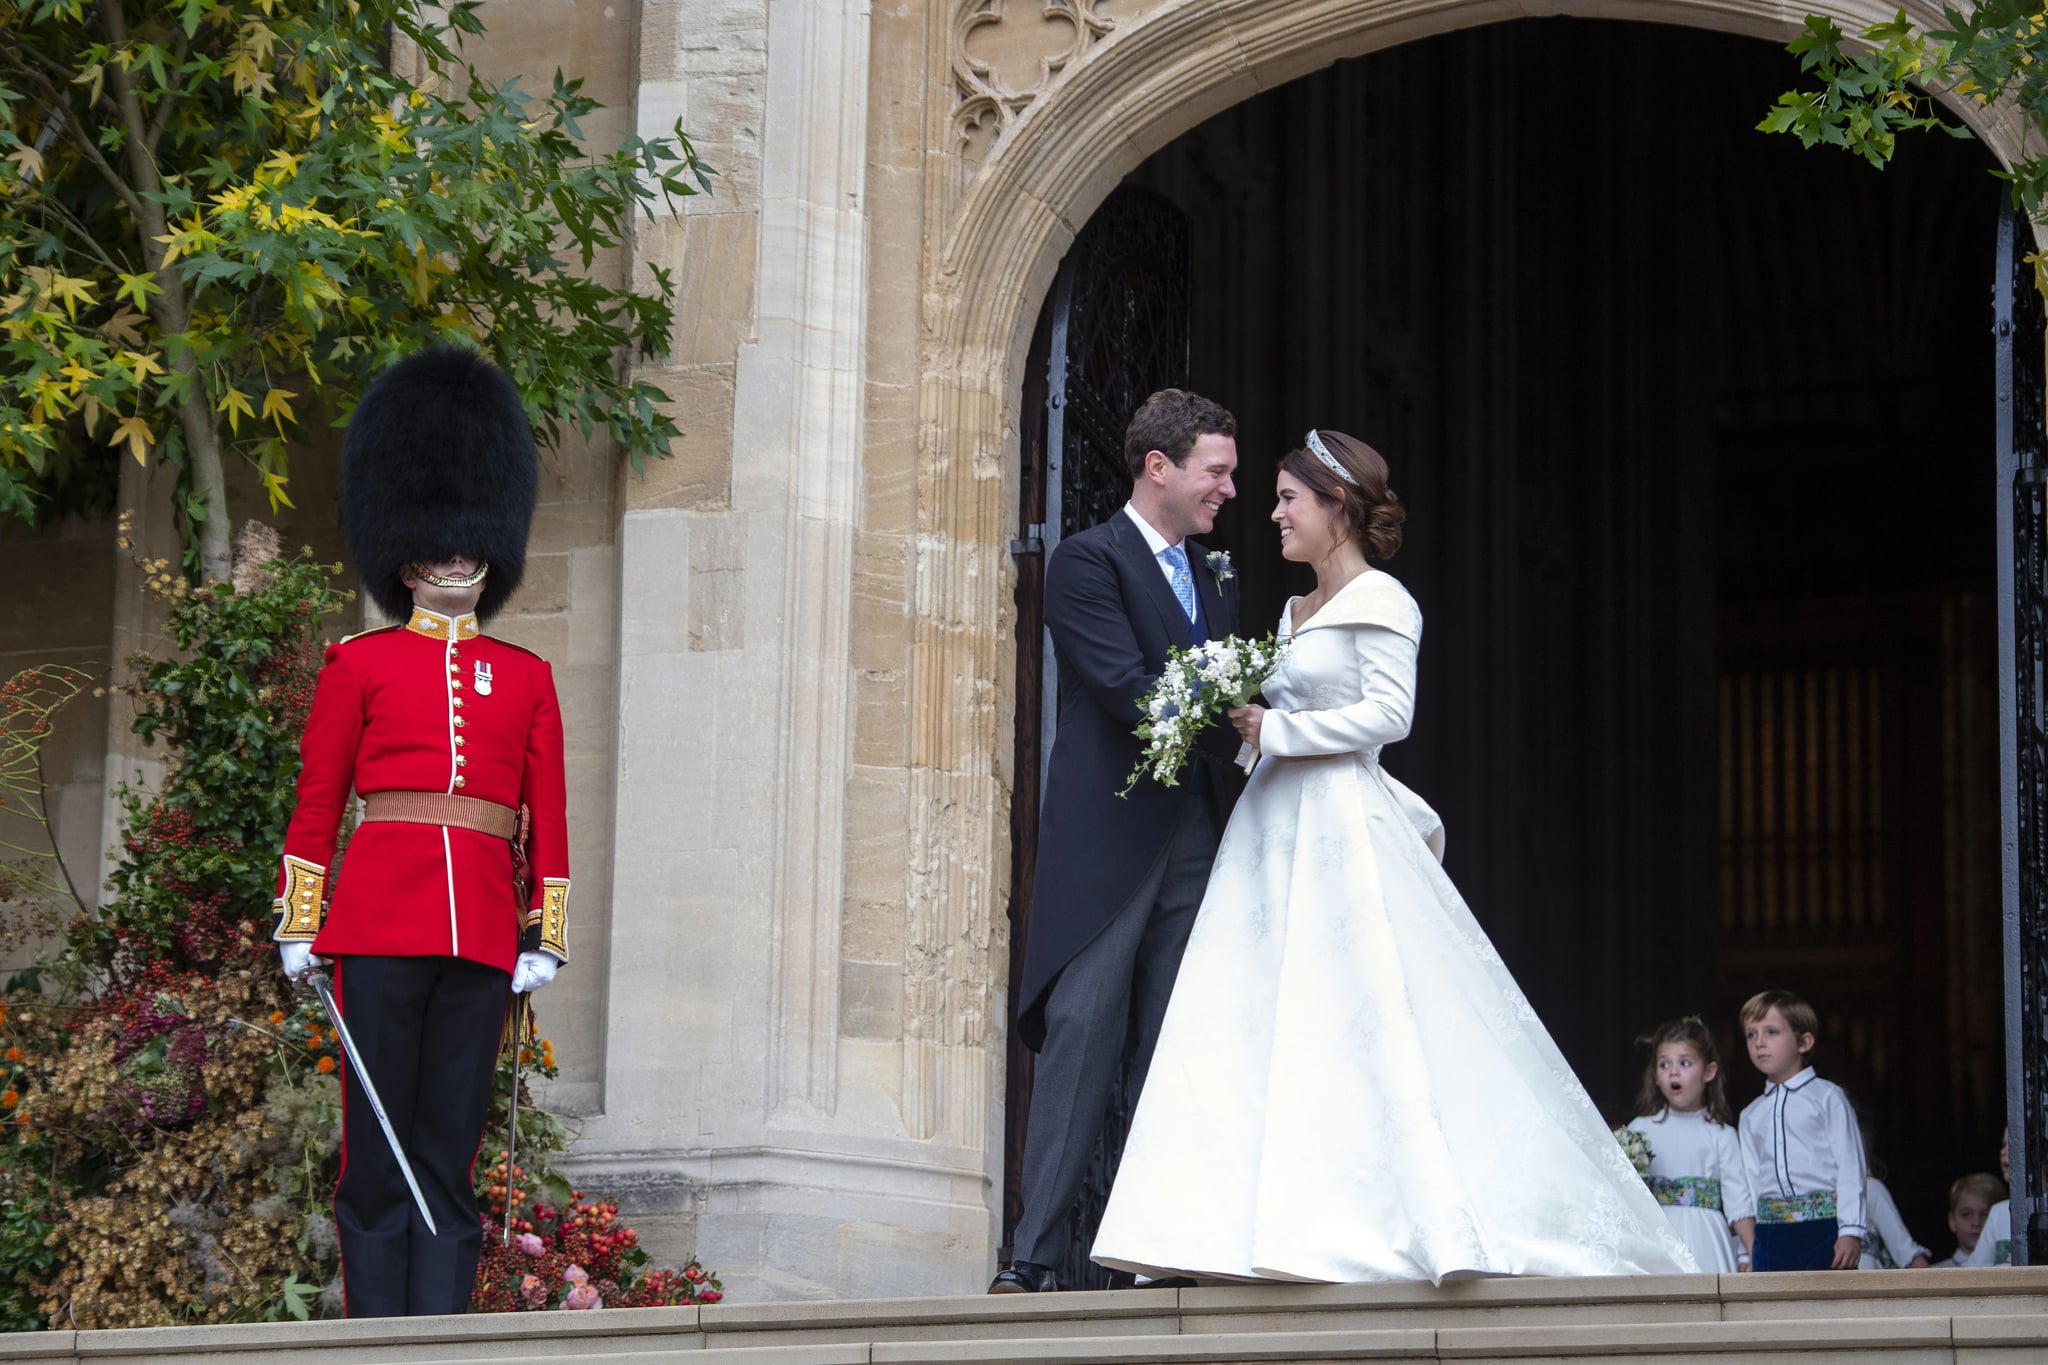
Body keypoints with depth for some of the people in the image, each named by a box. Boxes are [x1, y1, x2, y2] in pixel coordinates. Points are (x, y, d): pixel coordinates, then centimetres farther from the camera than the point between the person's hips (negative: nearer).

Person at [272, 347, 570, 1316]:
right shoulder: (360, 664, 8)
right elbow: (316, 802, 7)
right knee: (377, 1149, -2)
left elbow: (547, 820, 13)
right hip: (379, 919, -2)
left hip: (482, 936, 2)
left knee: (450, 1155, 2)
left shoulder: (527, 679, 15)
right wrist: (299, 924, 2)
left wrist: (545, 938, 6)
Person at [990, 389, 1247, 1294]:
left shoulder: (1216, 576, 19)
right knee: (1080, 1043, -8)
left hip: (1196, 838, 7)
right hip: (1110, 839, -7)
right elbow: (1128, 691, -15)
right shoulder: (1088, 561, -4)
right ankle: (1034, 1255, -7)